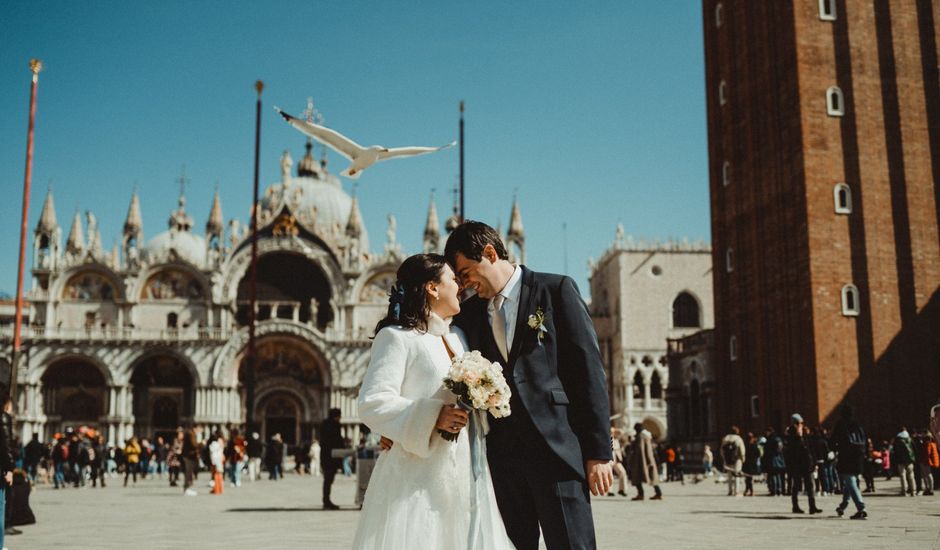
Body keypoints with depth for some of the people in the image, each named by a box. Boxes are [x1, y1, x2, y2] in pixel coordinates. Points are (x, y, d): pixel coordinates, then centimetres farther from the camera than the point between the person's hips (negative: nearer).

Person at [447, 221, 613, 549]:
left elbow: (589, 370, -2)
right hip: (502, 457, 4)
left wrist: (598, 451, -8)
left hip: (557, 448, -4)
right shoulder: (469, 314, 14)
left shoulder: (556, 290, 2)